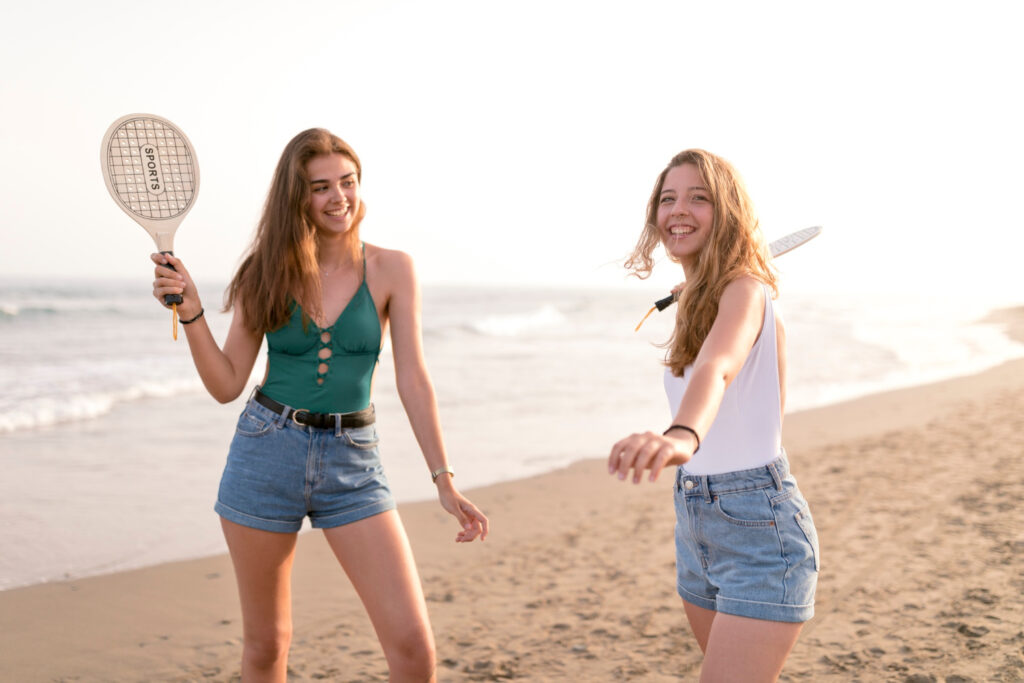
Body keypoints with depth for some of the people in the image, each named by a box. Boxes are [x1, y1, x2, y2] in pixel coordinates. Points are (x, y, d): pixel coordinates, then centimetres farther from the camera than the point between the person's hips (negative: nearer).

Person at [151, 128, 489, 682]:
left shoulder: (390, 270, -3)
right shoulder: (266, 273, 0)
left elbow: (412, 379, -5)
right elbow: (227, 385, 1)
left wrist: (444, 481, -10)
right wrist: (189, 311, -13)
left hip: (352, 463, -1)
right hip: (266, 452, 1)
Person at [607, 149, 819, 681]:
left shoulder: (744, 291, -16)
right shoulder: (693, 300, 10)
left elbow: (717, 366, -40)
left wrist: (683, 435, -58)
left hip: (756, 525, -9)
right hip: (695, 522, 9)